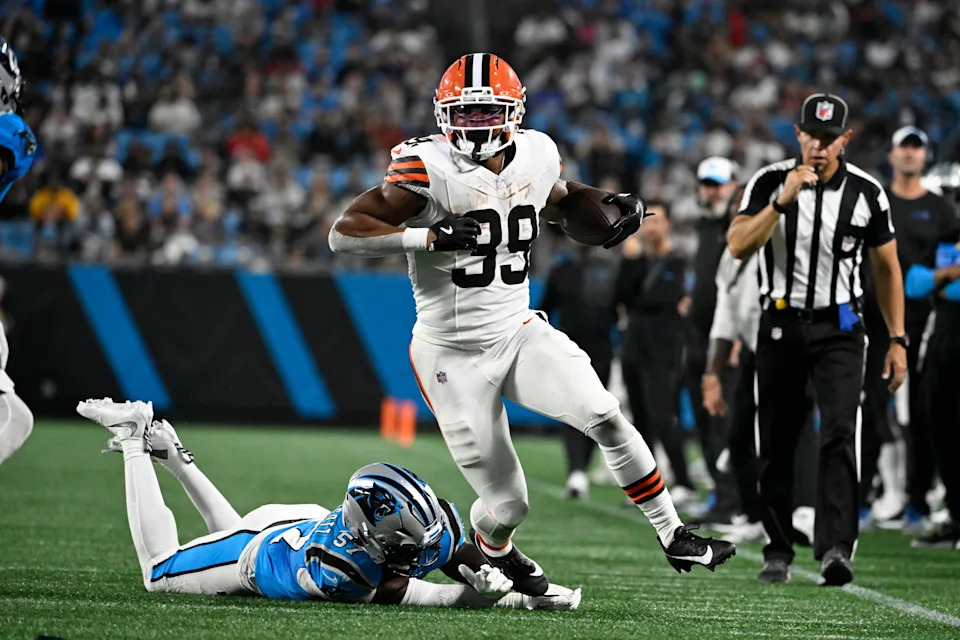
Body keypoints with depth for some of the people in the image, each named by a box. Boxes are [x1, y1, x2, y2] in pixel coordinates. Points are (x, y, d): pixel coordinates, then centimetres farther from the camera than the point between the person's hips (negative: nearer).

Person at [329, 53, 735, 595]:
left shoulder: (535, 157, -1)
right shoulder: (428, 169, -18)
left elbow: (560, 196, 24)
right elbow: (343, 233, -22)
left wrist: (620, 205, 3)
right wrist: (429, 236, -34)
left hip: (518, 332, 4)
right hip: (453, 354, -4)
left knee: (605, 416, -20)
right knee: (508, 504, 0)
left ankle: (674, 537, -6)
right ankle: (494, 550, 38)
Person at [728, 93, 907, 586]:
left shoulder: (866, 192, -2)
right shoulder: (769, 182, -4)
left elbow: (887, 268, 7)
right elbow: (738, 247, -15)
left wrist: (897, 340, 3)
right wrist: (782, 200, -26)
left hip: (839, 328, -1)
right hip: (781, 324, 1)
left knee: (839, 433, -17)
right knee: (776, 443, 4)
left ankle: (835, 548, -24)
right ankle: (778, 552, 15)